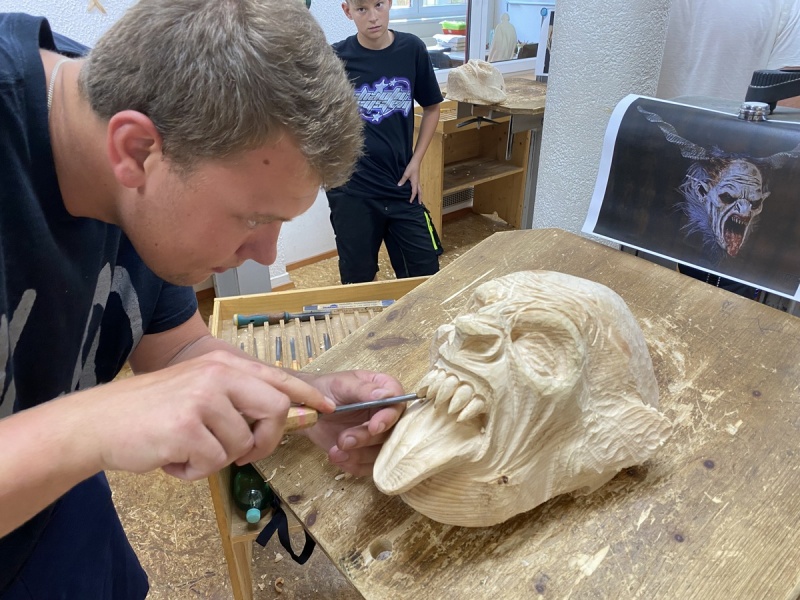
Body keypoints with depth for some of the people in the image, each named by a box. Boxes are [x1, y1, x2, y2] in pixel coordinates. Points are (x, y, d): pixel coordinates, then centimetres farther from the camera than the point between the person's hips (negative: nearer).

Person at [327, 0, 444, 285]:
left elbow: (431, 107, 11)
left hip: (401, 186, 2)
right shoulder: (336, 58, -7)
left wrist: (415, 162, 4)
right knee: (358, 280, 11)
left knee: (425, 273, 8)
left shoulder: (412, 49, -1)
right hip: (351, 189, -2)